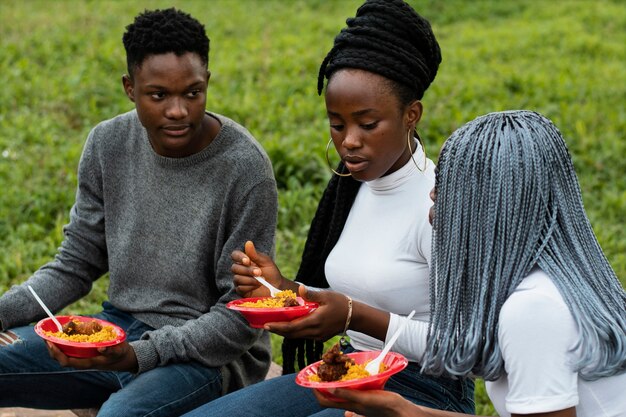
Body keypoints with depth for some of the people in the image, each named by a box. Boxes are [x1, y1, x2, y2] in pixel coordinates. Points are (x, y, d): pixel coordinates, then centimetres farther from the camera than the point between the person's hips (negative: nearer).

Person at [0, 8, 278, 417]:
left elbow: (242, 315, -15)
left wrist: (143, 354, -26)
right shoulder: (108, 143, -1)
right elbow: (76, 264, 8)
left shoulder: (244, 167, -17)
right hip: (118, 329, 6)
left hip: (209, 352, -6)